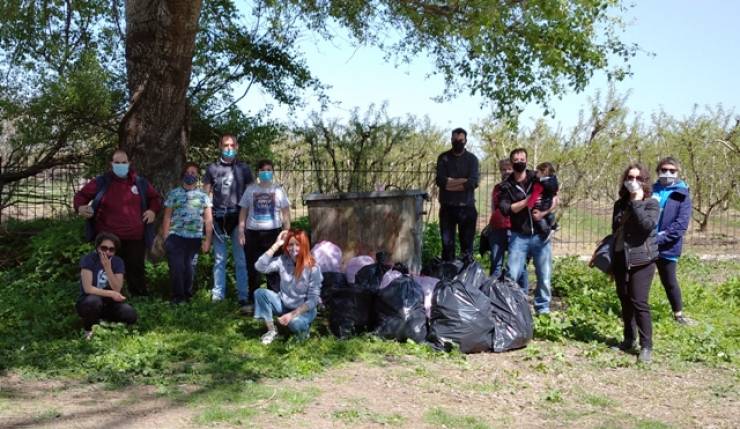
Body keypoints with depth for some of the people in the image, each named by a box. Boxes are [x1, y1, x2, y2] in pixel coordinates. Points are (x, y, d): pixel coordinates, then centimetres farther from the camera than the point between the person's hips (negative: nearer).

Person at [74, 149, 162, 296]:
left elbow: (156, 198, 22)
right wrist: (80, 207, -14)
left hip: (135, 239, 2)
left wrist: (153, 210, 3)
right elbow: (81, 195, 8)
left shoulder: (140, 183, 8)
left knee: (136, 273, 9)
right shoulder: (101, 182, 1)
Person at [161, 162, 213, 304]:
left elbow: (208, 220, 7)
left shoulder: (203, 196, 9)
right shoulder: (173, 194, 7)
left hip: (195, 238, 1)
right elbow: (167, 218, 6)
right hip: (175, 237, -1)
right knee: (176, 267, -6)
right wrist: (165, 238, 0)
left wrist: (207, 240, 0)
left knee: (188, 267, 6)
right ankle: (178, 297, 6)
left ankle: (188, 295, 23)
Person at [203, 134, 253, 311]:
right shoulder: (212, 168, 8)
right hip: (218, 218, 1)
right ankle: (217, 295, 10)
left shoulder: (243, 168, 7)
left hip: (238, 217, -1)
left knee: (241, 259, -2)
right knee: (219, 259, 6)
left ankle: (243, 298, 0)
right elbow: (205, 194, 9)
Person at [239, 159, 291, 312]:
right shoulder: (250, 189, 8)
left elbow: (286, 212, 6)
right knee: (253, 269, 6)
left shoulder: (278, 189, 6)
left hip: (273, 232, -1)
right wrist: (241, 231, 2)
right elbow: (243, 211, 10)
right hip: (253, 233, 1)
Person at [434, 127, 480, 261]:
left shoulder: (472, 159, 7)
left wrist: (450, 183, -8)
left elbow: (473, 182, -8)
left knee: (467, 243, -1)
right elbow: (440, 180, -6)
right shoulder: (443, 158, 9)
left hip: (467, 206, -1)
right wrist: (462, 181, -9)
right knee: (447, 243, 0)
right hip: (447, 206, 1)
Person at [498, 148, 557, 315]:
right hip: (519, 236, -1)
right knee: (513, 275, -4)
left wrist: (543, 213, -12)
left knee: (544, 274, 4)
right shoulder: (506, 186, 2)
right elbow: (505, 209, -11)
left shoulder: (538, 179, 4)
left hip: (540, 234, 1)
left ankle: (543, 309, 18)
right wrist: (527, 201, -17)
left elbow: (555, 200, 4)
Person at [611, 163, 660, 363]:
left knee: (639, 302, -11)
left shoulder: (651, 203, -4)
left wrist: (637, 202, -19)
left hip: (642, 260, -6)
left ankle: (646, 346, -5)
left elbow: (647, 225, -23)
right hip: (621, 259, 6)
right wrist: (609, 256, 20)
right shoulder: (620, 204, 13)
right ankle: (629, 339, 25)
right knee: (625, 301, 12)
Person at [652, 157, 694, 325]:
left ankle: (678, 314, 30)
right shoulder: (651, 190, 4)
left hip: (667, 247, -2)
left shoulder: (683, 195, -3)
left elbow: (681, 224, -12)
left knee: (669, 282, 11)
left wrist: (658, 239, -21)